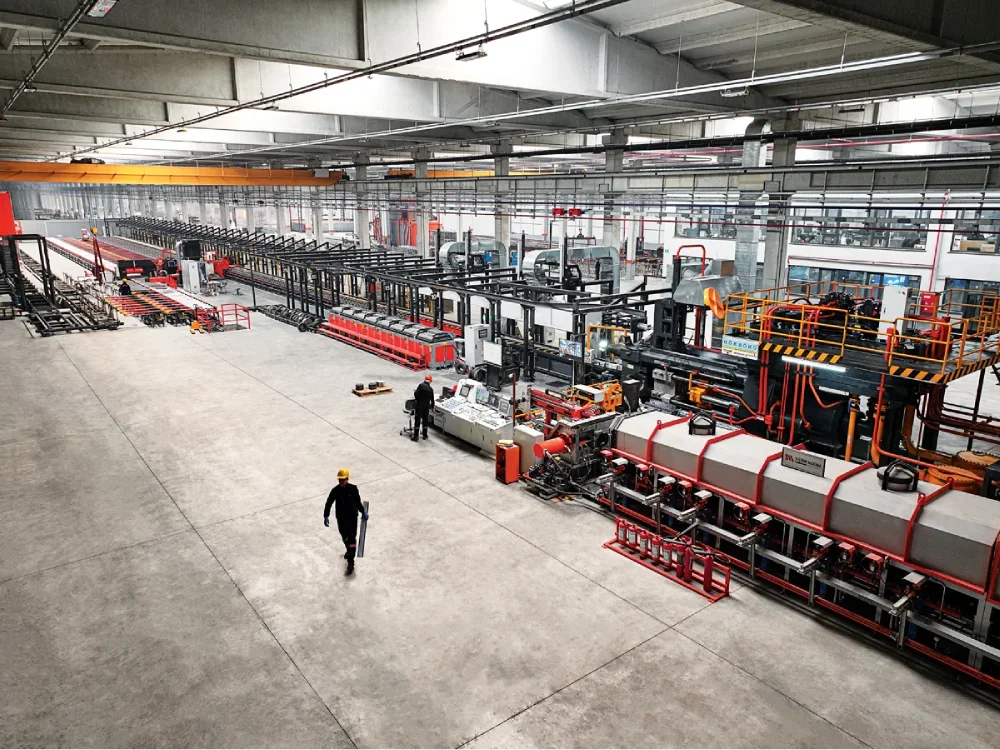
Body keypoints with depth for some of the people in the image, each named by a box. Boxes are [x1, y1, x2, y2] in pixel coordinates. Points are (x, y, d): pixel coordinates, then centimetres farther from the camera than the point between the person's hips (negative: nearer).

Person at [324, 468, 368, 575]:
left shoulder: (353, 489, -12)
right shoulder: (335, 490, -10)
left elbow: (357, 502, 1)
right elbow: (329, 503, -4)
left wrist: (363, 512, 4)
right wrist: (326, 516, -11)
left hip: (352, 517, -3)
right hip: (341, 519, 3)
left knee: (352, 539, -7)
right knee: (345, 537, 20)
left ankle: (350, 562, -3)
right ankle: (349, 551, 50)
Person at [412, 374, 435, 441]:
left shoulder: (421, 385, -11)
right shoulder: (431, 388, 2)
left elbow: (416, 393, -18)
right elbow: (432, 399, 9)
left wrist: (417, 399, 4)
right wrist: (432, 406, 26)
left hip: (419, 405, -4)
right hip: (426, 406, 4)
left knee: (417, 420, 0)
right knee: (425, 420, 16)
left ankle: (415, 436, 0)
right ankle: (425, 435, 24)